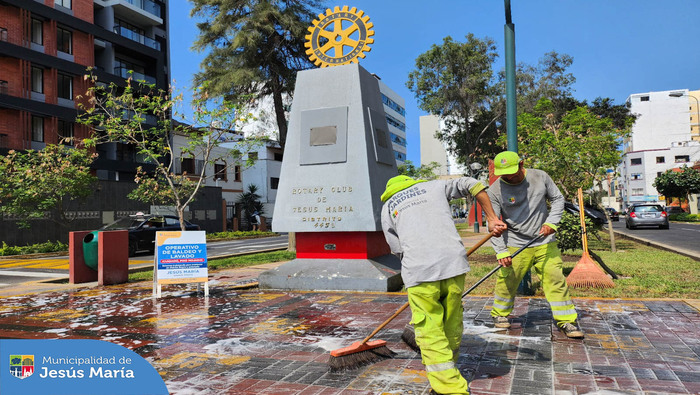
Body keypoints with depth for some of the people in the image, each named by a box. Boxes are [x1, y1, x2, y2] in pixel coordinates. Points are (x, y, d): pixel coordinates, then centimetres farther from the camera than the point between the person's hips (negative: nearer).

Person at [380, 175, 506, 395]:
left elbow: (398, 250, 16)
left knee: (430, 333, 6)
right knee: (452, 325, 19)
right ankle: (446, 371, 36)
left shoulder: (387, 208, 22)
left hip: (418, 269, -2)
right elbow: (473, 185, 18)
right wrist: (492, 219, 21)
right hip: (453, 261, 2)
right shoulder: (434, 186, 25)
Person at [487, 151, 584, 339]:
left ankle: (567, 321, 9)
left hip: (545, 243, 1)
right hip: (515, 245, -1)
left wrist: (551, 223, -8)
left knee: (555, 279, -2)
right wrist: (501, 252, -17)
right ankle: (500, 314, 25)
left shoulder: (540, 177, -2)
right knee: (507, 281, 1)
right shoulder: (495, 191, -9)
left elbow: (558, 199, 9)